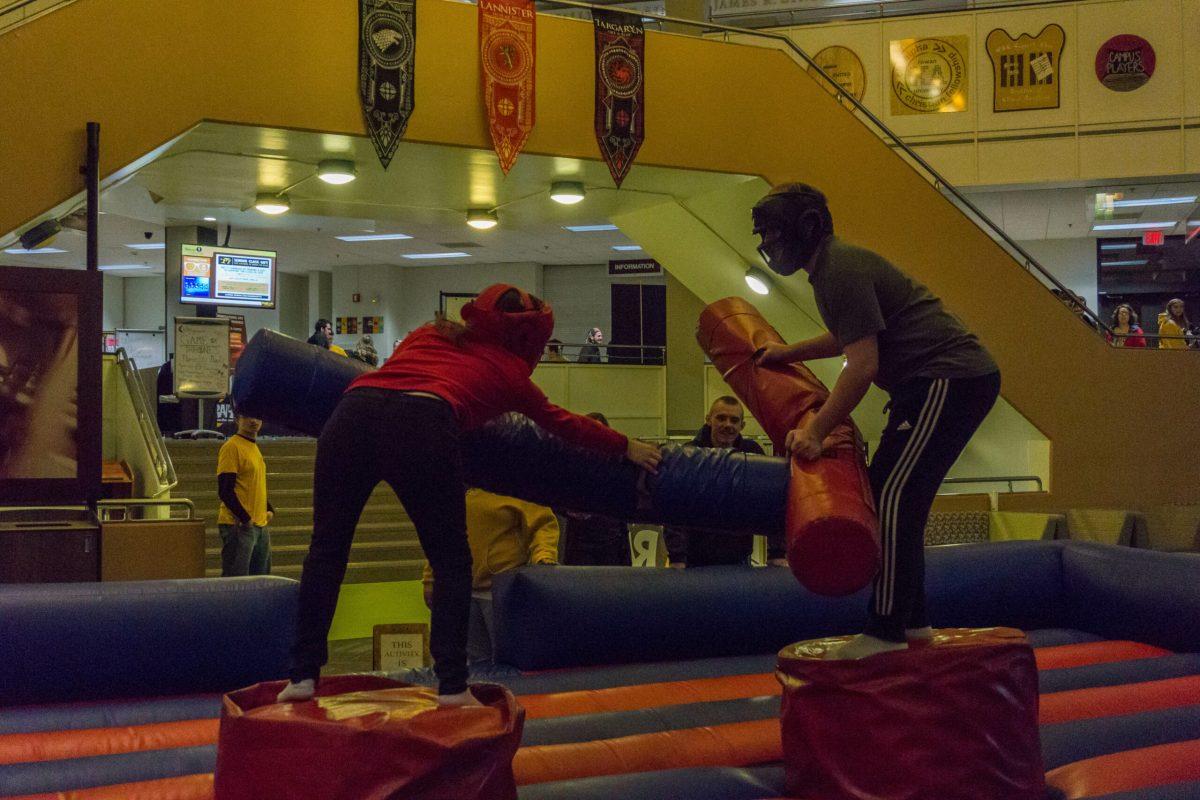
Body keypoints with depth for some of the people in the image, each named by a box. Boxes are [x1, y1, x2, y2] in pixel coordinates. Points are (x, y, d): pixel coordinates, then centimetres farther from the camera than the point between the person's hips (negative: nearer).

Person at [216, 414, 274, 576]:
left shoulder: (254, 447, 16)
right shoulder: (232, 447, -12)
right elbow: (225, 491, -17)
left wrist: (269, 510, 11)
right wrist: (245, 519, -18)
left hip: (260, 526, 9)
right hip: (238, 526, -9)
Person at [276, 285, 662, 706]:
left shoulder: (429, 334, 33)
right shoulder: (507, 370, 26)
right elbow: (564, 423, 38)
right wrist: (627, 448, 51)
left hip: (352, 412, 4)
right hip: (423, 425, -3)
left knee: (326, 549, 14)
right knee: (451, 563, 12)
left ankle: (303, 675, 11)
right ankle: (452, 686, 8)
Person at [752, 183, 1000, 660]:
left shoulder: (841, 270, -14)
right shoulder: (835, 264, 20)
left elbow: (862, 364, -21)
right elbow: (852, 336, 38)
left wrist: (814, 432, -22)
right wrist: (790, 352, 37)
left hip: (949, 379, -11)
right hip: (942, 382, 11)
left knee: (891, 495, -14)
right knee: (898, 498, 12)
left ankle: (886, 632, -14)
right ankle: (912, 622, 18)